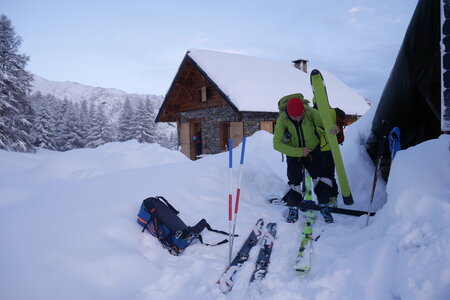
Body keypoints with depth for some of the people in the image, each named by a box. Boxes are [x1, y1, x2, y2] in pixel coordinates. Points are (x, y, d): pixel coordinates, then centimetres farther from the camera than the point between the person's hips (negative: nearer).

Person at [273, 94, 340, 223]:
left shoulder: (310, 112, -23)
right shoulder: (282, 120, -25)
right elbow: (277, 144, -27)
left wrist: (333, 128, -48)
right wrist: (299, 152, -30)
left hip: (313, 150, 1)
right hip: (293, 154, -1)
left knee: (322, 177, -6)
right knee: (294, 181, -6)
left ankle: (324, 207, 15)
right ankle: (293, 208, 17)